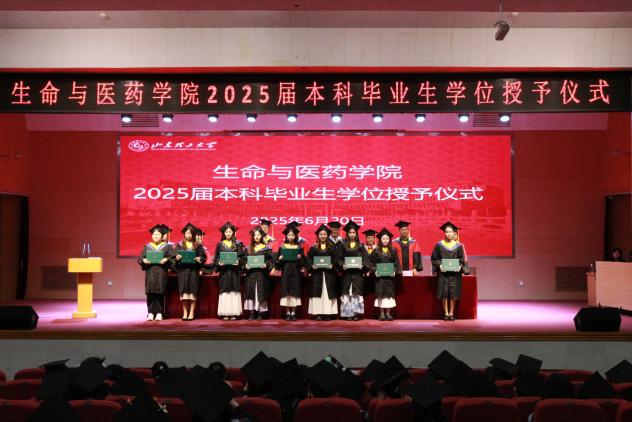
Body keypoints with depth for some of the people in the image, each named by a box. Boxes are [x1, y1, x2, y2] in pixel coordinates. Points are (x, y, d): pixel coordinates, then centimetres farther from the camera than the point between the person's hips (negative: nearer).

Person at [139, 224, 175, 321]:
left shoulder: (166, 247, 9)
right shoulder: (147, 247, 14)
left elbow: (172, 258, 1)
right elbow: (140, 259, 9)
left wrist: (166, 259, -18)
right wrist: (144, 260, -12)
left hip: (161, 273, -1)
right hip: (150, 273, 1)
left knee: (160, 293, -3)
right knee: (150, 293, -2)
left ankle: (159, 313, 2)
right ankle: (150, 313, 2)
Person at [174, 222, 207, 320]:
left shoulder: (198, 245, 7)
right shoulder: (180, 244, 9)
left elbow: (204, 257, 6)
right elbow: (175, 257, 7)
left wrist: (199, 259, -14)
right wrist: (177, 258, -15)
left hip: (194, 271, -1)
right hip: (183, 270, 1)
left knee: (193, 292, -2)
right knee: (184, 291, -2)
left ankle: (191, 313, 2)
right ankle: (185, 313, 3)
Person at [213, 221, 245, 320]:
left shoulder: (238, 244, 5)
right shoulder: (220, 244, 8)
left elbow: (241, 256, -1)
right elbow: (216, 257, 6)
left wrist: (238, 261, -20)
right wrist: (219, 263, -14)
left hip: (234, 271, -1)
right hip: (224, 271, 1)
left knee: (234, 291, -2)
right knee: (224, 291, -1)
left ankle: (233, 313, 2)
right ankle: (225, 313, 2)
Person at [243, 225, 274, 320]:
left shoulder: (266, 248, 3)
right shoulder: (249, 248, 10)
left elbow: (271, 260, 0)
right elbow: (245, 260, 11)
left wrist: (266, 264, -18)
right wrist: (246, 265, -8)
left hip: (262, 274, -2)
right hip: (251, 274, 2)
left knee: (261, 292, -1)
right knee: (251, 292, 0)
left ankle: (260, 313, 6)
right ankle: (251, 314, 5)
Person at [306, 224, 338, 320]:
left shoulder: (331, 248, 9)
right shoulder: (313, 248, 6)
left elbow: (335, 260, 5)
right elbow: (308, 260, 3)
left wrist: (332, 266, -13)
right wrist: (312, 266, -15)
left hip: (328, 273, 1)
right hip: (317, 273, -1)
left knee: (327, 293, -2)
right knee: (317, 293, -3)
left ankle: (327, 313, 0)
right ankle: (317, 314, -1)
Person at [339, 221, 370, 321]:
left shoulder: (360, 246, 8)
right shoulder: (343, 245, 7)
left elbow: (365, 258, 4)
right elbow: (339, 258, 3)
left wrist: (362, 265, -14)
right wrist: (342, 265, -15)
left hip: (357, 272, 0)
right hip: (347, 272, 0)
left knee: (357, 292, -1)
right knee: (347, 293, -1)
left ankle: (356, 313, 2)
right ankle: (348, 314, 1)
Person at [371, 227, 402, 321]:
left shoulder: (393, 251, 6)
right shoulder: (376, 251, 4)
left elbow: (396, 263, 4)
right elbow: (372, 263, 4)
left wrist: (395, 271, -9)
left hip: (390, 275, 1)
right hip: (379, 276, -1)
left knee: (389, 293, 2)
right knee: (381, 293, 0)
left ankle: (388, 313, 8)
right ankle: (382, 313, 5)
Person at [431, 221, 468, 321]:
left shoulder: (458, 246, 5)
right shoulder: (439, 245, 3)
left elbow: (462, 259, 8)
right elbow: (434, 258, 4)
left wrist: (460, 266, -11)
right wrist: (439, 265, -12)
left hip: (455, 273, 1)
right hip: (443, 273, -1)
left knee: (453, 293, -2)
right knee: (444, 293, -5)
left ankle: (451, 313, 8)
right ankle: (446, 313, 5)